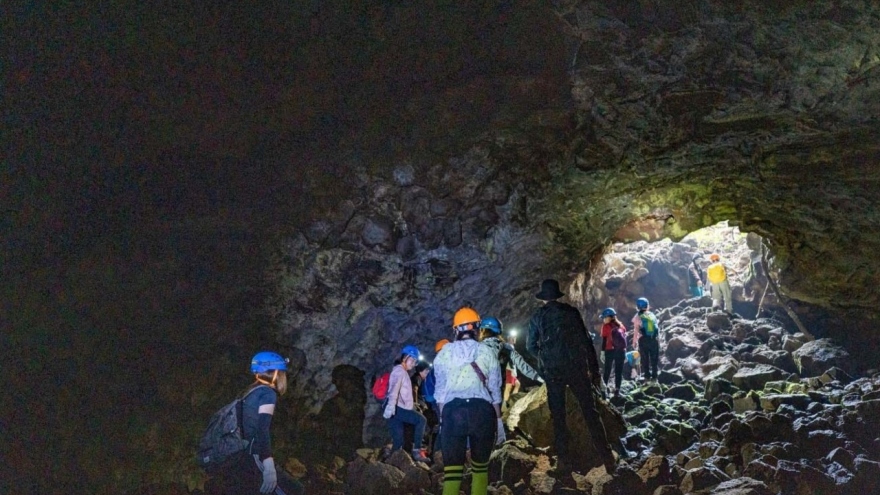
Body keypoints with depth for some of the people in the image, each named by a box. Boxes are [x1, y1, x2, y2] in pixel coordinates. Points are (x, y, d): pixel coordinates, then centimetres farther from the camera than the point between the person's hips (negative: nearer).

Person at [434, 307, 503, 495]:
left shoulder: (445, 352, 11)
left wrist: (442, 417, 14)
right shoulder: (487, 352, 10)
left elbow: (440, 388, 9)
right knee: (480, 467, 14)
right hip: (482, 410, 0)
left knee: (451, 470, -3)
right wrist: (499, 419, 15)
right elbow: (495, 389, 9)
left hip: (453, 410, 0)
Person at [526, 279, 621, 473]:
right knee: (590, 411, 3)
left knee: (558, 415, 10)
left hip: (552, 371, 1)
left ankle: (563, 458, 9)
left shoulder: (537, 317, 4)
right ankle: (606, 455, -1)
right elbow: (586, 341, 0)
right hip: (576, 367, 0)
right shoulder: (571, 312, 2)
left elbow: (531, 346, 6)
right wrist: (595, 370, 4)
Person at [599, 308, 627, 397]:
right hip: (621, 350, 3)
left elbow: (604, 340, -8)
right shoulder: (620, 325, 8)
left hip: (610, 351, -3)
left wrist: (603, 350, -5)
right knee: (619, 371, 6)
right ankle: (617, 390, 3)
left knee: (607, 370, 9)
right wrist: (624, 349, 12)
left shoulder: (606, 326, -5)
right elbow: (625, 337, 8)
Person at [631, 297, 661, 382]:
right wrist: (658, 339, 14)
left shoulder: (638, 317, -5)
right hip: (654, 339, 3)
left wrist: (634, 341, -2)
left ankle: (647, 376, 5)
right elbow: (657, 327, 6)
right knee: (654, 358, 11)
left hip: (643, 340, -3)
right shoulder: (652, 315, 5)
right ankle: (654, 376, 11)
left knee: (645, 358, 6)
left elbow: (636, 330, -8)